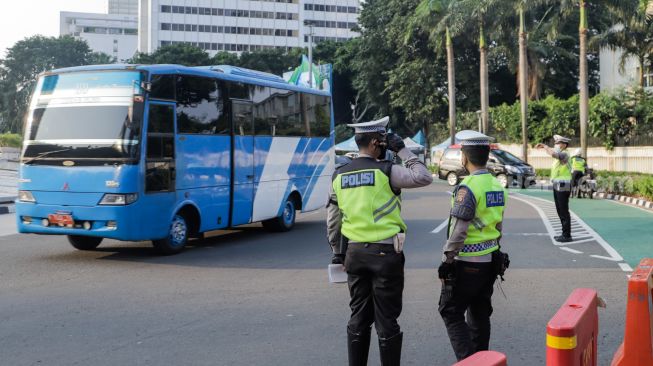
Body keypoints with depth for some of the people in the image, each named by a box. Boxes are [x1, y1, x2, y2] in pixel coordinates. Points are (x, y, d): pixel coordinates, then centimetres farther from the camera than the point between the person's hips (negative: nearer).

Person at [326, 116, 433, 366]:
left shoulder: (339, 176, 6)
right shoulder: (384, 171, -11)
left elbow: (332, 220, 9)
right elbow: (424, 177, -9)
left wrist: (337, 252, 18)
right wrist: (402, 150, -3)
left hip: (354, 253, 5)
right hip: (385, 253, -5)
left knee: (359, 317, 15)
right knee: (386, 319, 3)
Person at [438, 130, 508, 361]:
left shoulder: (468, 188, -19)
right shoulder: (497, 185, 7)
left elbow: (458, 231, -20)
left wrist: (446, 260, -13)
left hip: (467, 263, -8)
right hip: (490, 261, 8)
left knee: (451, 312, 1)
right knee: (480, 313, 16)